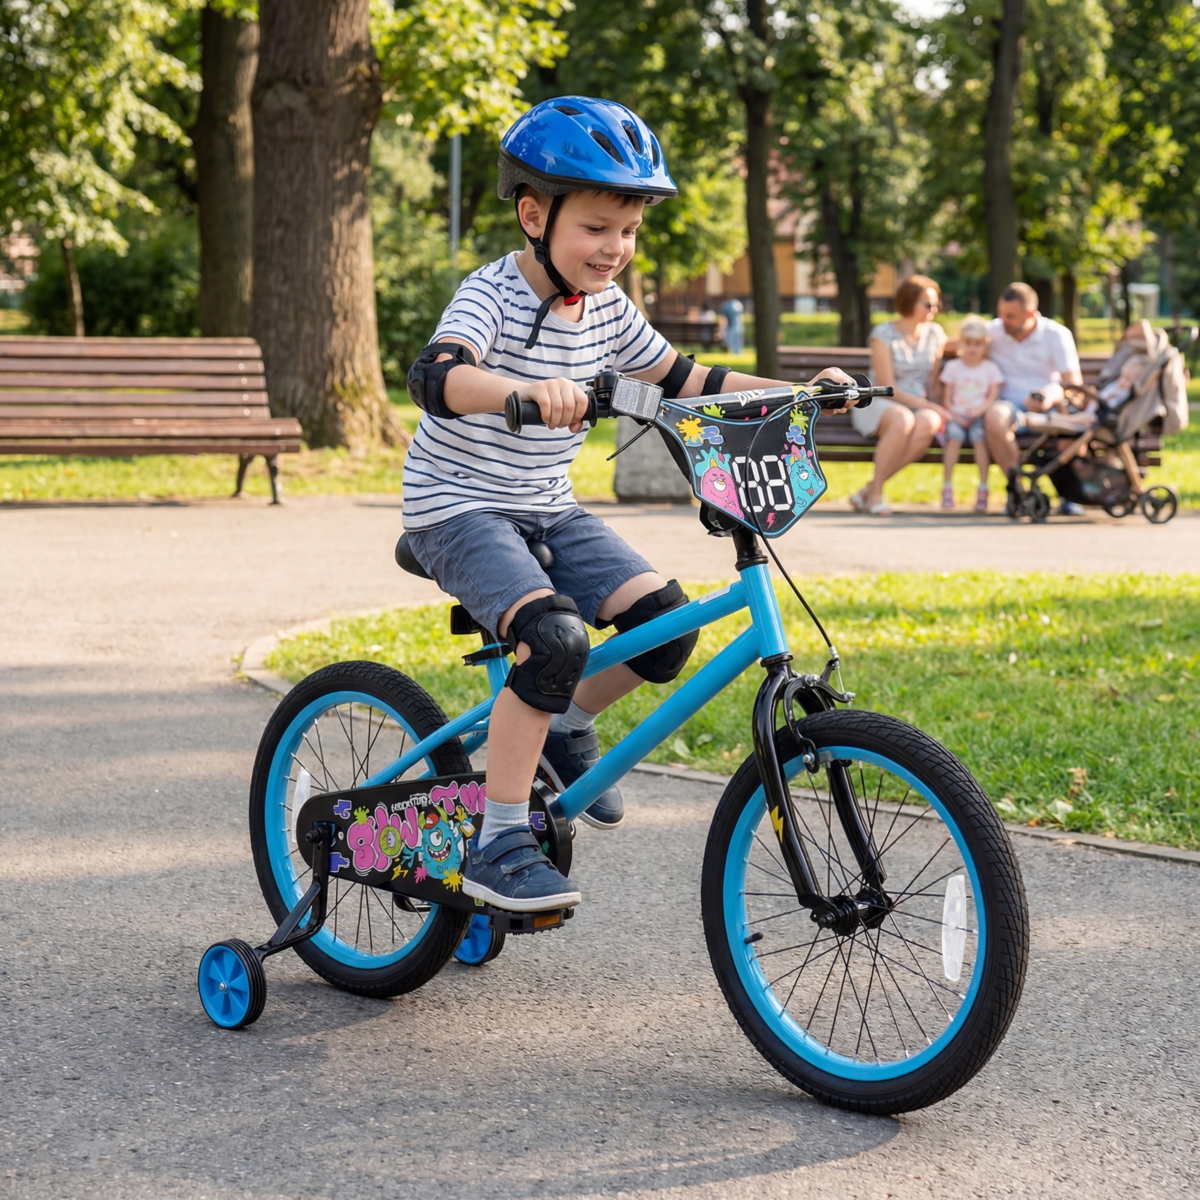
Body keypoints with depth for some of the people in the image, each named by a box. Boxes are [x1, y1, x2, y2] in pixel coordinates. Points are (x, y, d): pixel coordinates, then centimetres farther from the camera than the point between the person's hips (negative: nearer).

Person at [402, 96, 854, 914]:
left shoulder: (607, 310, 4)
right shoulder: (493, 295, -18)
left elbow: (682, 378, 17)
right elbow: (436, 377, -38)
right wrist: (527, 389, -57)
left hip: (548, 510, 7)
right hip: (459, 508, -7)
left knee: (665, 621, -12)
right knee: (555, 638, -30)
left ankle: (565, 729, 15)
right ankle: (498, 845, -19)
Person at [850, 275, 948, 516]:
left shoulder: (935, 334, 11)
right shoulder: (883, 334, -6)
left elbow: (934, 381, 15)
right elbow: (888, 388, -12)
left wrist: (937, 409, -6)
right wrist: (929, 405, -17)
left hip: (920, 406, 4)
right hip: (877, 405, -4)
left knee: (927, 423, -34)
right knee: (903, 419, -41)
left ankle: (868, 491, -29)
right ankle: (875, 493, -27)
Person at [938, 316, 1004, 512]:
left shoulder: (990, 368, 8)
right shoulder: (952, 367, 11)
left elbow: (993, 397, 1)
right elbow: (947, 398, 8)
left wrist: (979, 410, -18)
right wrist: (954, 415, -10)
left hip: (980, 416, -1)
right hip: (957, 416, 1)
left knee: (979, 436, -31)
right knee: (954, 436, -31)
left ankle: (983, 488, -28)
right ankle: (947, 486, -27)